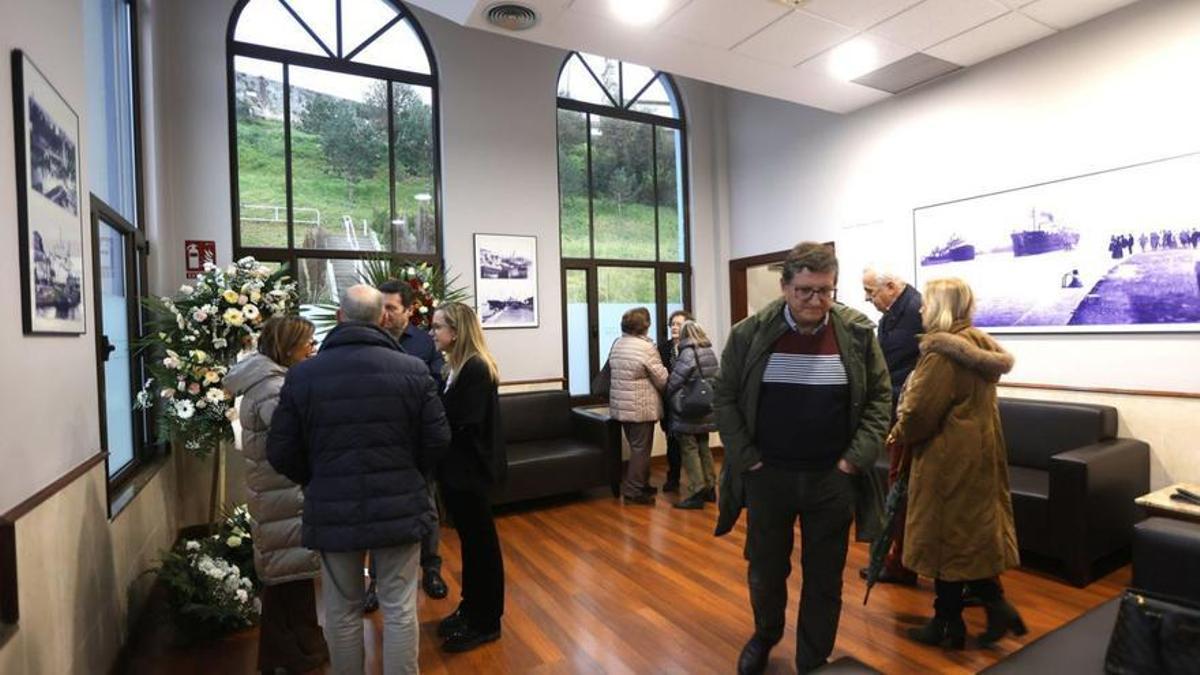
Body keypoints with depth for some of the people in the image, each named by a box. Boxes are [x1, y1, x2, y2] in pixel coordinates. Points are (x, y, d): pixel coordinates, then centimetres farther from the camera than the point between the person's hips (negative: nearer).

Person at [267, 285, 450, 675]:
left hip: (333, 510, 2)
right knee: (400, 609, 11)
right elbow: (438, 440, -6)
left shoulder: (302, 374, -5)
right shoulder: (412, 369, -8)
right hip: (400, 507, -1)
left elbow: (281, 453, -1)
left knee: (342, 611, 19)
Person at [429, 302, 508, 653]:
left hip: (469, 469, -9)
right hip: (457, 468, 9)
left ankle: (486, 622, 21)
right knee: (470, 540, 19)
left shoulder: (476, 369, -20)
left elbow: (467, 426, -23)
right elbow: (449, 415, 8)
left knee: (481, 542, 5)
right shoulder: (456, 367, 9)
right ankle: (471, 608, 36)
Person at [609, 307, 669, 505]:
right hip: (640, 408, -7)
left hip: (620, 405, 7)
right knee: (641, 448, 4)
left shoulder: (616, 344, 5)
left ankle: (640, 484, 32)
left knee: (636, 446, 20)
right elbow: (662, 379, -12)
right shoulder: (646, 347, -17)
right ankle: (633, 491, 9)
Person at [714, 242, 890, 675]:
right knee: (766, 568, 17)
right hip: (767, 476, 0)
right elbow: (725, 397, -2)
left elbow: (880, 397, 3)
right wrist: (745, 457, -7)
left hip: (832, 479, 1)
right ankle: (764, 636, 45)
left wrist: (857, 457, -6)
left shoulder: (858, 333, -4)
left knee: (824, 578, 14)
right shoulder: (750, 334, -8)